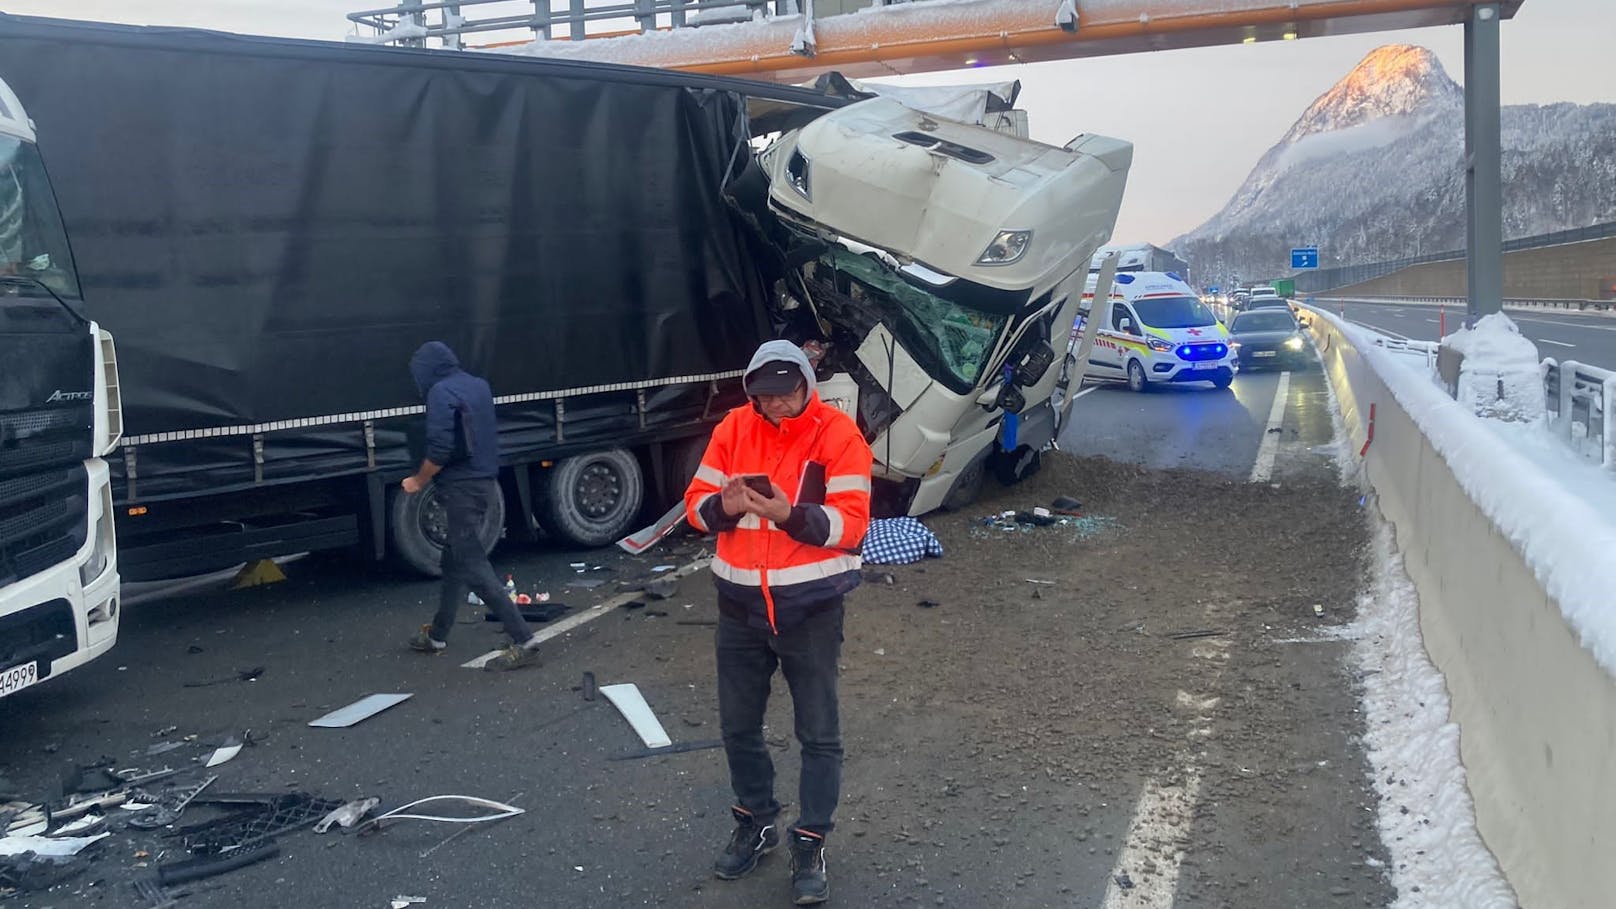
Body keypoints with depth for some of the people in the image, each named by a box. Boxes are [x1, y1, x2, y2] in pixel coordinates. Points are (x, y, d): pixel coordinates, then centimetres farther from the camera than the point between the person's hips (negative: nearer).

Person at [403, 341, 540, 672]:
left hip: (461, 489, -9)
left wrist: (419, 480, -5)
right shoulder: (478, 386, 13)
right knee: (455, 560, 19)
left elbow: (440, 449, -20)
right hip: (485, 482, 9)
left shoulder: (441, 393, -13)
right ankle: (437, 635, 31)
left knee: (474, 568, -7)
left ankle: (523, 641, -12)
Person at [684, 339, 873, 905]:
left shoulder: (839, 435, -12)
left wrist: (789, 515, -31)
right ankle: (755, 821, 37)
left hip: (811, 609, -4)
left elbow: (850, 523, -17)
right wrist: (725, 505, -19)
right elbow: (696, 503, 3)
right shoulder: (733, 429, 1)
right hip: (740, 605, 4)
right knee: (738, 725, 16)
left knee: (819, 734, 5)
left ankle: (810, 844, 20)